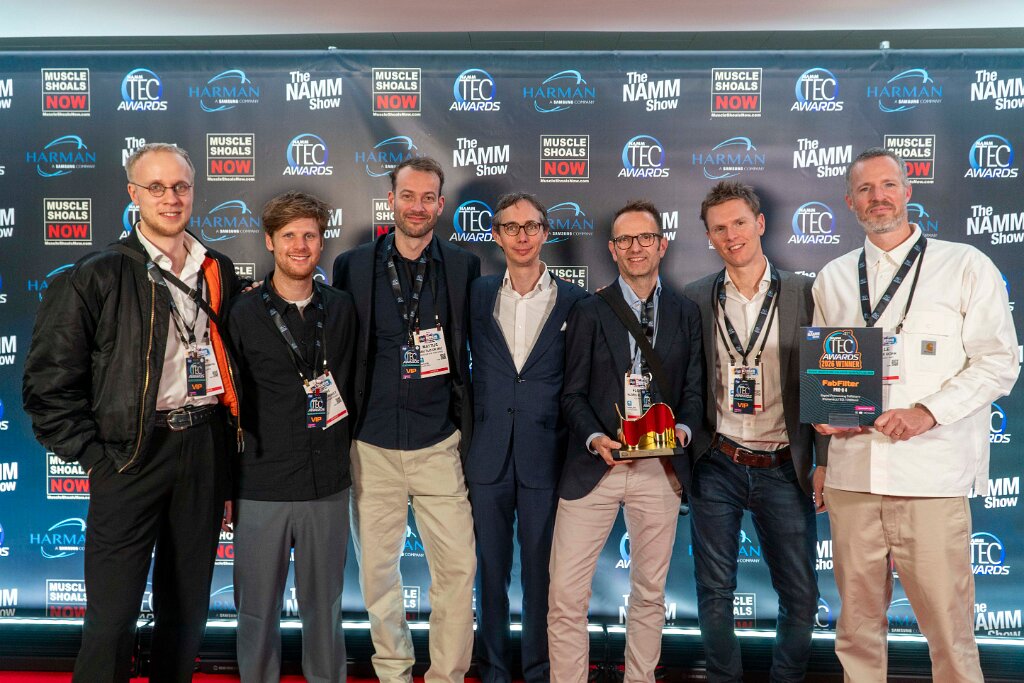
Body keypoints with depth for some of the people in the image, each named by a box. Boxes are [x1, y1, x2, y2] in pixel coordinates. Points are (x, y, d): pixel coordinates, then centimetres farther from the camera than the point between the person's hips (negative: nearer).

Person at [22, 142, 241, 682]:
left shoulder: (219, 272, 9)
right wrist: (94, 456, -8)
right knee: (113, 616, 1)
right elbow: (49, 384, -4)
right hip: (132, 455, -4)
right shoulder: (96, 277, -4)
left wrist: (225, 453, 10)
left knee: (187, 606, 15)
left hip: (205, 450, 4)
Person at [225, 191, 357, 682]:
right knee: (258, 608, 11)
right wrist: (224, 486, 0)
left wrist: (341, 455, 9)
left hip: (329, 485, 2)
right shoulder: (243, 314, -2)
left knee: (325, 605, 14)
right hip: (261, 488, -2)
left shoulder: (341, 309, 5)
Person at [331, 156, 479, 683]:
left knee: (458, 566, 1)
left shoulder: (465, 267, 3)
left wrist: (472, 429, 4)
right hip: (372, 447, 1)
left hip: (440, 445, 0)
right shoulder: (352, 265, 3)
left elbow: (477, 348, 7)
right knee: (376, 568, 12)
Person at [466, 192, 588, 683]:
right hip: (488, 455, 2)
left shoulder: (575, 301, 0)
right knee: (490, 569, 13)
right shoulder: (477, 295, 5)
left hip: (546, 456, -1)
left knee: (541, 572, 9)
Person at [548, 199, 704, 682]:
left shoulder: (688, 313, 9)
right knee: (565, 593, -2)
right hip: (594, 466, -1)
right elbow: (573, 393, 1)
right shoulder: (588, 312, 4)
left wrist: (684, 429, -11)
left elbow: (694, 390, 8)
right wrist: (595, 438, -15)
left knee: (650, 592, 14)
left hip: (661, 469, 2)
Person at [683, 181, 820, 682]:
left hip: (783, 470, 0)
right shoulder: (694, 299, 3)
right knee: (715, 592, 9)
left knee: (801, 595, 7)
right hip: (717, 467, 0)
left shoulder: (803, 293, 1)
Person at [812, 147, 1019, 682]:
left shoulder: (966, 267, 4)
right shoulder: (832, 278, 13)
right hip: (849, 473, 3)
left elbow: (997, 362, 0)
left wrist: (927, 412, -14)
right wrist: (822, 414, 1)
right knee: (857, 618, 10)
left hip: (932, 477, -3)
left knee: (948, 621, 0)